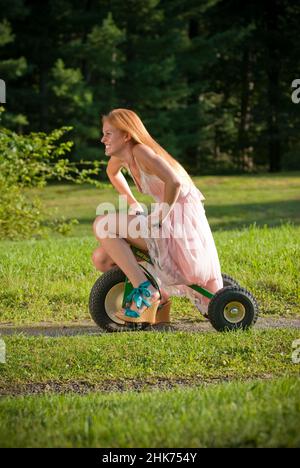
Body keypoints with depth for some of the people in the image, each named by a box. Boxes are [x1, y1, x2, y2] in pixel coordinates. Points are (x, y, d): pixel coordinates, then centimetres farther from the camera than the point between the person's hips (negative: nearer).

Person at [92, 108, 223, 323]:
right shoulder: (122, 155, 8)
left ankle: (144, 289, -20)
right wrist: (133, 204, 27)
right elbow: (112, 172, 34)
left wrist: (160, 217, -24)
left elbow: (174, 182, -34)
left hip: (181, 223, -9)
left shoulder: (141, 152, -18)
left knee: (102, 224, -21)